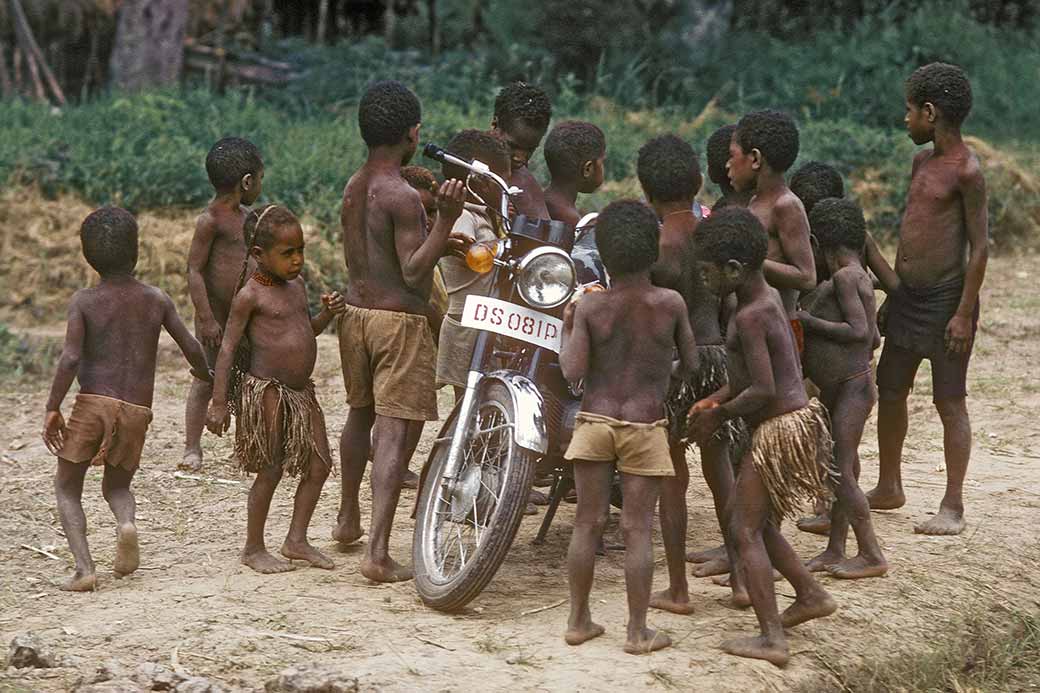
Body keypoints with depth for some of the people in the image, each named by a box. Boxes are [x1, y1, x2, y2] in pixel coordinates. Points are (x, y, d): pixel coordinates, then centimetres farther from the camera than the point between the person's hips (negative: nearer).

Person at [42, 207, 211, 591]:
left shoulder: (83, 301, -1)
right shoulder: (157, 300, 6)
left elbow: (71, 357, -13)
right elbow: (191, 348, 7)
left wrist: (52, 408, -7)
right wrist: (204, 374, 28)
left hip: (93, 402, -3)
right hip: (137, 411, 3)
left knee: (67, 487, 13)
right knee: (117, 486, 24)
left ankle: (84, 567, -7)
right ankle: (126, 522, -12)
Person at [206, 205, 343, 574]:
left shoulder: (297, 285, 11)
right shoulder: (251, 295, -12)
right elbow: (228, 348, -13)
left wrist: (327, 312, 4)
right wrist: (219, 402, -17)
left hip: (301, 390, 8)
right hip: (266, 391, -8)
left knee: (319, 465, 7)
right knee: (270, 471, -1)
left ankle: (296, 539, 17)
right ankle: (254, 548, 12)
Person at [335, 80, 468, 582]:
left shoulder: (353, 189, 9)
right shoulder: (403, 197, -18)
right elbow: (413, 273, -19)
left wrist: (438, 246, 21)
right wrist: (446, 220, -26)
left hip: (356, 311, 8)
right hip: (399, 321, -8)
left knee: (361, 414, 25)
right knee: (394, 431, -8)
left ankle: (348, 520, 41)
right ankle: (377, 552, -15)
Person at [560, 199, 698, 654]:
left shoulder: (590, 306, -6)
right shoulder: (670, 304, -7)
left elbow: (573, 372, -11)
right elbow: (691, 363, 3)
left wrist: (567, 330, 5)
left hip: (595, 422, 1)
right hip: (645, 426, -1)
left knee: (588, 523, 9)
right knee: (637, 530, 2)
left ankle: (579, 621, 15)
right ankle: (638, 631, 5)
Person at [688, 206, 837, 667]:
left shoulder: (750, 316, -20)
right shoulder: (769, 297, 10)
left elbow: (764, 390, -25)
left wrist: (720, 415, -11)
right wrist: (718, 400, 9)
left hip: (779, 429, -10)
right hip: (798, 417, 10)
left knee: (745, 531, -7)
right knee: (756, 522, 22)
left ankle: (772, 639, -11)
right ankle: (810, 595, 31)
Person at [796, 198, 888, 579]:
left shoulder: (844, 277, -16)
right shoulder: (860, 277, 12)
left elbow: (860, 332, -23)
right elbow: (874, 337, 15)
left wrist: (808, 321, -17)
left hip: (852, 387, -10)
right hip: (835, 389, 10)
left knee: (842, 472, -7)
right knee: (842, 468, 13)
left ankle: (872, 555, -2)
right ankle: (835, 550, 19)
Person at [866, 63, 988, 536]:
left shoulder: (966, 171, -15)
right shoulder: (921, 161, 11)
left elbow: (979, 245, -15)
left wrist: (964, 313, -18)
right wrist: (894, 286, 19)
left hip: (946, 301, -8)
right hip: (907, 299, 9)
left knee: (949, 402, -2)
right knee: (889, 392, 14)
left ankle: (952, 508, 4)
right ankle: (889, 488, 29)